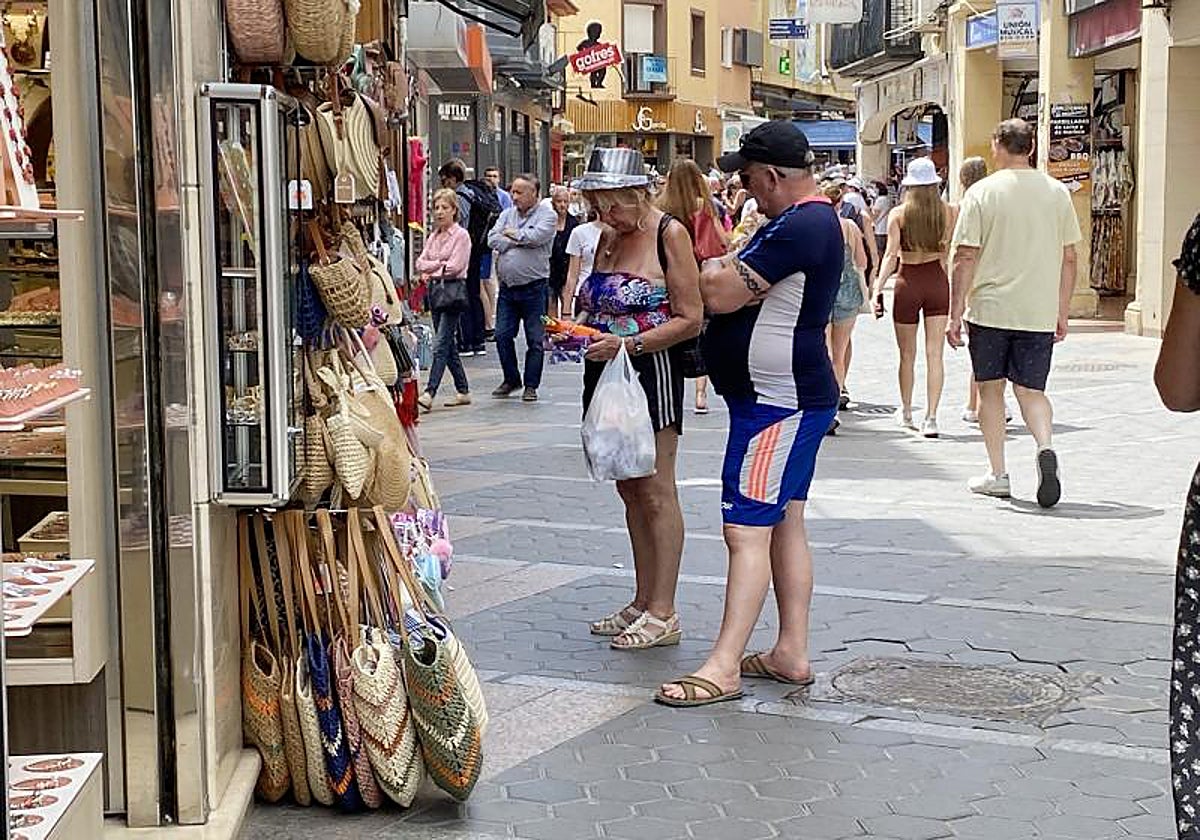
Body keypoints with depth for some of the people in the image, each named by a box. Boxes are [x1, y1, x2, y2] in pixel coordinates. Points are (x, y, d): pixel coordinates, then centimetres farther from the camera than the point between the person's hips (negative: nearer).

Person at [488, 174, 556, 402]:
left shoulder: (547, 214, -2)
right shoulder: (507, 214, 14)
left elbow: (536, 236, -19)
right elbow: (493, 239, 1)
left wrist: (512, 234, -3)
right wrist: (520, 241, -10)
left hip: (534, 287, -5)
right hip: (507, 286, 5)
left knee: (535, 339, 1)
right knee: (502, 335, 5)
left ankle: (531, 385, 10)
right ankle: (511, 379, 21)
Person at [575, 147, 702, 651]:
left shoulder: (668, 234, -9)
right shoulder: (607, 237, 13)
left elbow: (690, 319, -13)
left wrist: (628, 344, -20)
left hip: (651, 370, -8)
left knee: (655, 492, -6)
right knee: (629, 491, 11)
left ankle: (662, 613, -3)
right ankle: (643, 603, 19)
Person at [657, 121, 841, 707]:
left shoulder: (796, 228, -21)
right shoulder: (818, 220, 14)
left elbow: (721, 295, -24)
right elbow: (755, 284, 19)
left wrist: (710, 273, -3)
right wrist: (727, 271, 0)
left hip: (775, 402, -11)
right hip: (794, 395, 11)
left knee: (747, 530, -10)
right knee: (785, 524, 14)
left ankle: (723, 668, -9)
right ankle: (792, 653, 20)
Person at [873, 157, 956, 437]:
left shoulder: (898, 214, -5)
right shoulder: (949, 212, -1)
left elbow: (891, 255, -12)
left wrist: (878, 288, -13)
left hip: (908, 283, -1)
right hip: (938, 281, 1)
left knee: (907, 354, 13)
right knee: (934, 353, 1)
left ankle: (906, 412, 28)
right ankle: (931, 417, -6)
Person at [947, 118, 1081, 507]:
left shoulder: (982, 192, -5)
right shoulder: (1057, 192, 4)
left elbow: (965, 258, -8)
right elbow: (1068, 258, 8)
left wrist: (955, 313, -3)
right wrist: (1062, 311, 16)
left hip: (990, 308, -2)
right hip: (1039, 312, 2)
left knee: (990, 388, 11)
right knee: (1031, 390, 9)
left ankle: (997, 474, 14)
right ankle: (1046, 447, -18)